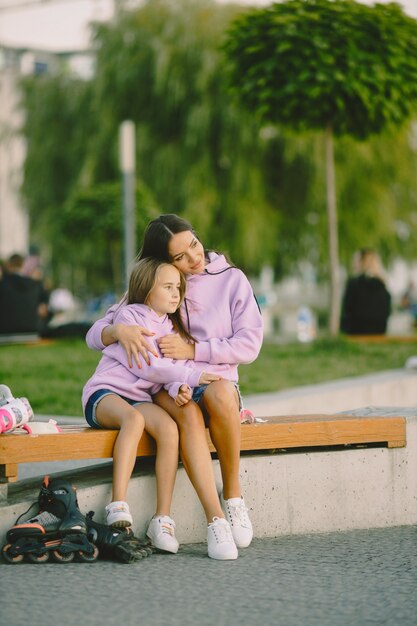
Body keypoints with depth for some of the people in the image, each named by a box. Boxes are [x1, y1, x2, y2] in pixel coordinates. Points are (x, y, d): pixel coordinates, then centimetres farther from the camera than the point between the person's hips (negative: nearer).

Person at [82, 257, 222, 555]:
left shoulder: (170, 327, 19)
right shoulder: (128, 315, -1)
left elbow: (170, 367, 7)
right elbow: (144, 364, -11)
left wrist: (179, 387, -17)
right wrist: (192, 375, -14)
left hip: (141, 398, 5)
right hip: (105, 394, -5)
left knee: (169, 427, -28)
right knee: (134, 418, -39)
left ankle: (162, 519, -29)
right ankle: (118, 504, -45)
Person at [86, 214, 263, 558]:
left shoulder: (231, 279, 5)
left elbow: (249, 345, -2)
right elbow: (95, 335, 5)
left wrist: (193, 350, -13)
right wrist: (119, 330, -19)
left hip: (218, 380, 0)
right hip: (166, 386, 0)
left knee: (218, 394, -39)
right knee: (187, 413, -37)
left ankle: (233, 493, -22)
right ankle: (215, 519, -43)